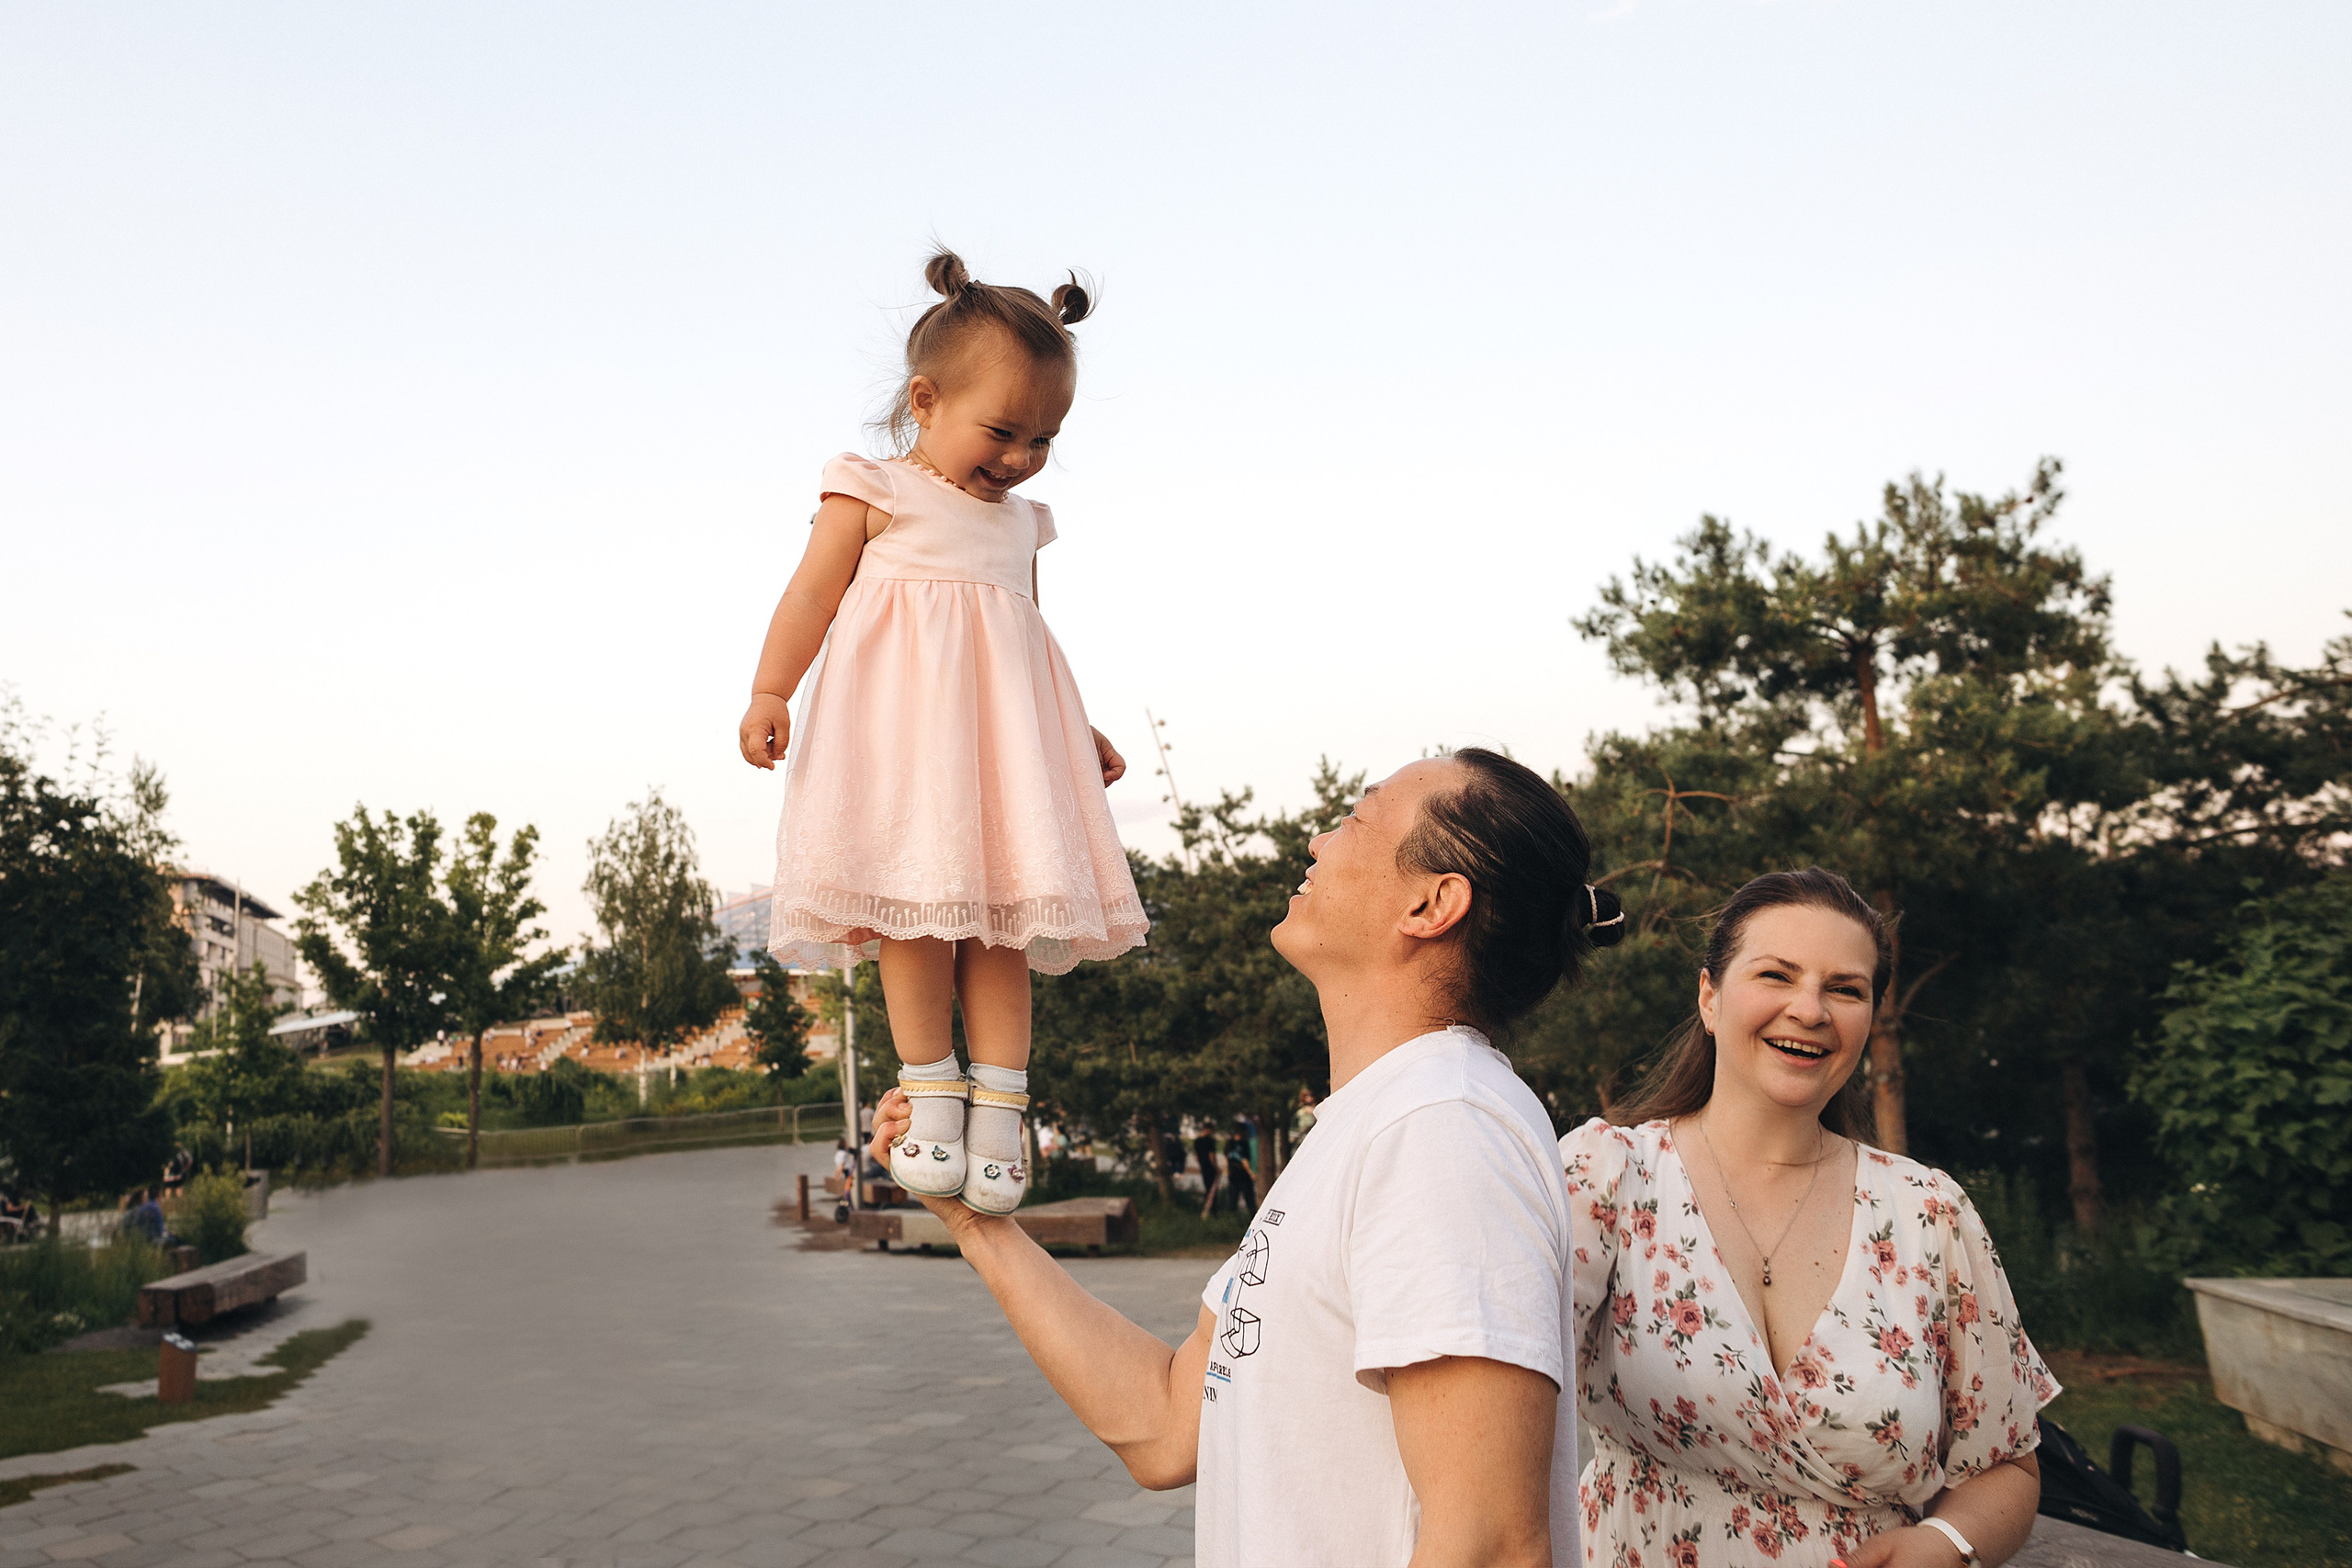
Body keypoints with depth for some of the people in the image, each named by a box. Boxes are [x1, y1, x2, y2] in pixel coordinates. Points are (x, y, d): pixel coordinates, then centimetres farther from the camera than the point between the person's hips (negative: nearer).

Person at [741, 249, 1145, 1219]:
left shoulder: (1021, 522, 22)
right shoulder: (872, 495, 5)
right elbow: (811, 596, -3)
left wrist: (1081, 733, 33)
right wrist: (769, 691, -18)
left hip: (1003, 728, 5)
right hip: (900, 722, -5)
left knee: (1002, 909, -3)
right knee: (918, 895, -13)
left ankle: (998, 1102, -2)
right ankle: (929, 1087, -2)